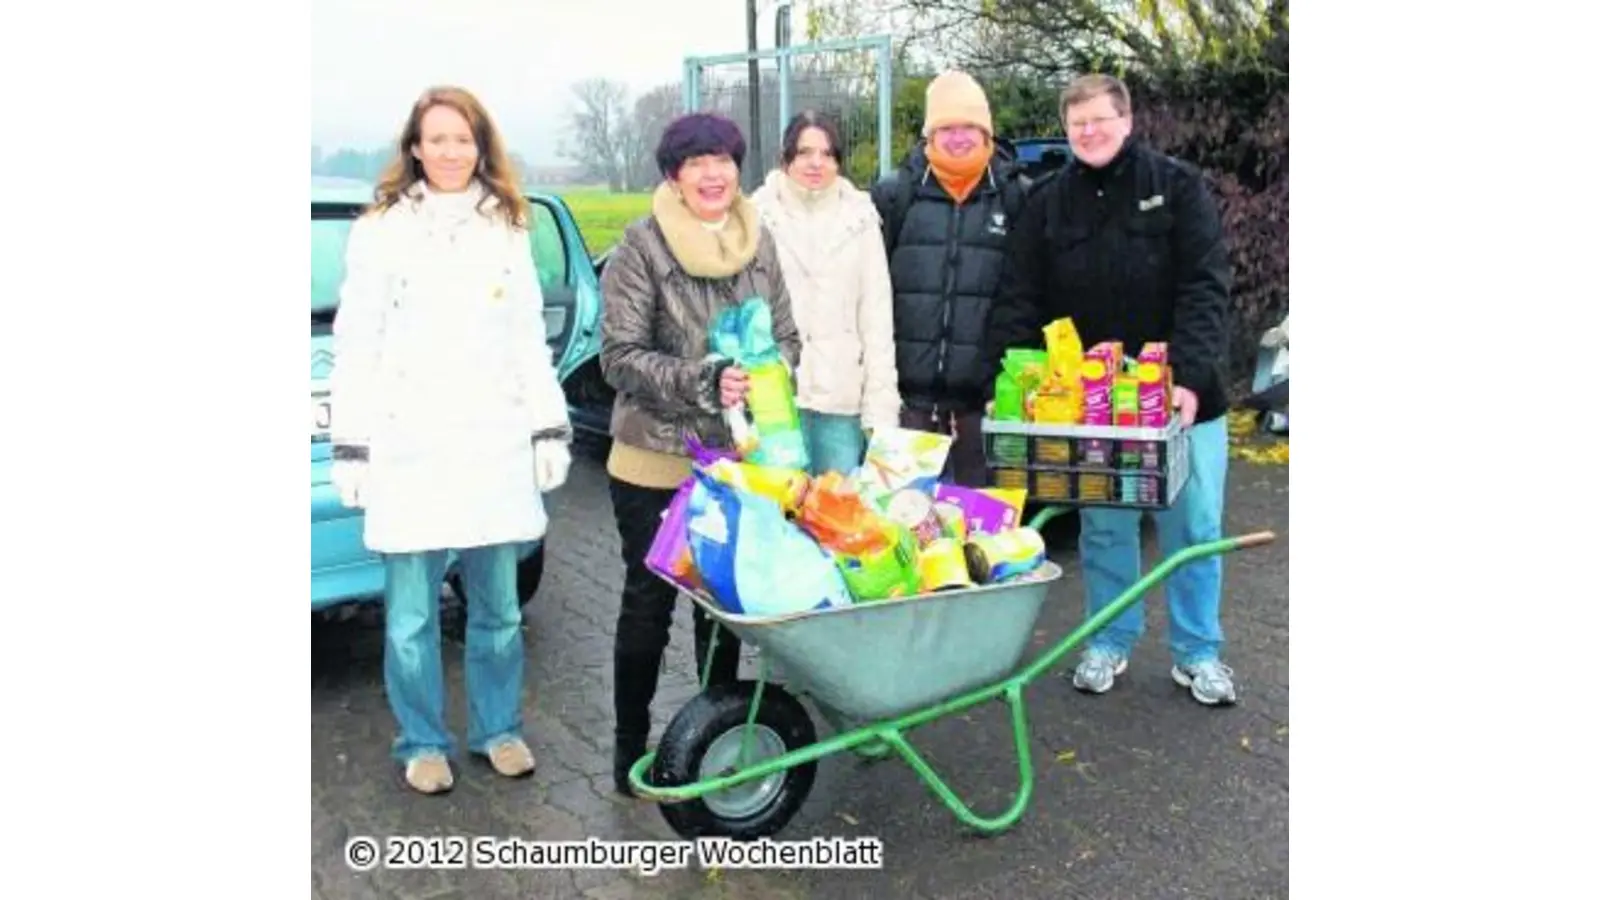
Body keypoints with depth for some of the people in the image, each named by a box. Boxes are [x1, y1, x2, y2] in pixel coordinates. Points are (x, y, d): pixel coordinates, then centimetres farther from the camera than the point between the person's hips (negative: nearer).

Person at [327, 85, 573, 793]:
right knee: (412, 615, 3)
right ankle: (423, 743, 19)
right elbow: (356, 350, 0)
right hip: (409, 451, -2)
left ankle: (498, 729, 26)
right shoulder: (380, 232, 2)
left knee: (497, 606, 10)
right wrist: (349, 445, -5)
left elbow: (529, 341, 12)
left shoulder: (507, 230, 11)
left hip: (494, 447, 3)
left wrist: (551, 428, 7)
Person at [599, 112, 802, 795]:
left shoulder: (760, 243, 5)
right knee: (648, 604, 8)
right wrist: (703, 382, -24)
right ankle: (631, 750, 24)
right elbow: (620, 356, -13)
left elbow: (787, 337, 11)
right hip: (654, 464, -4)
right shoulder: (641, 246, -10)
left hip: (738, 459, 4)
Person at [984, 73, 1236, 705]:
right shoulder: (1048, 204, 4)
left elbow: (1206, 289, -11)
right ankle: (1110, 642, 28)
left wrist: (1190, 378, -23)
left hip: (1183, 396, -1)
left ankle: (1197, 653, 24)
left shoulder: (1177, 186, -3)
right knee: (1104, 528, 11)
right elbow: (1021, 302, -1)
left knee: (1194, 528, 8)